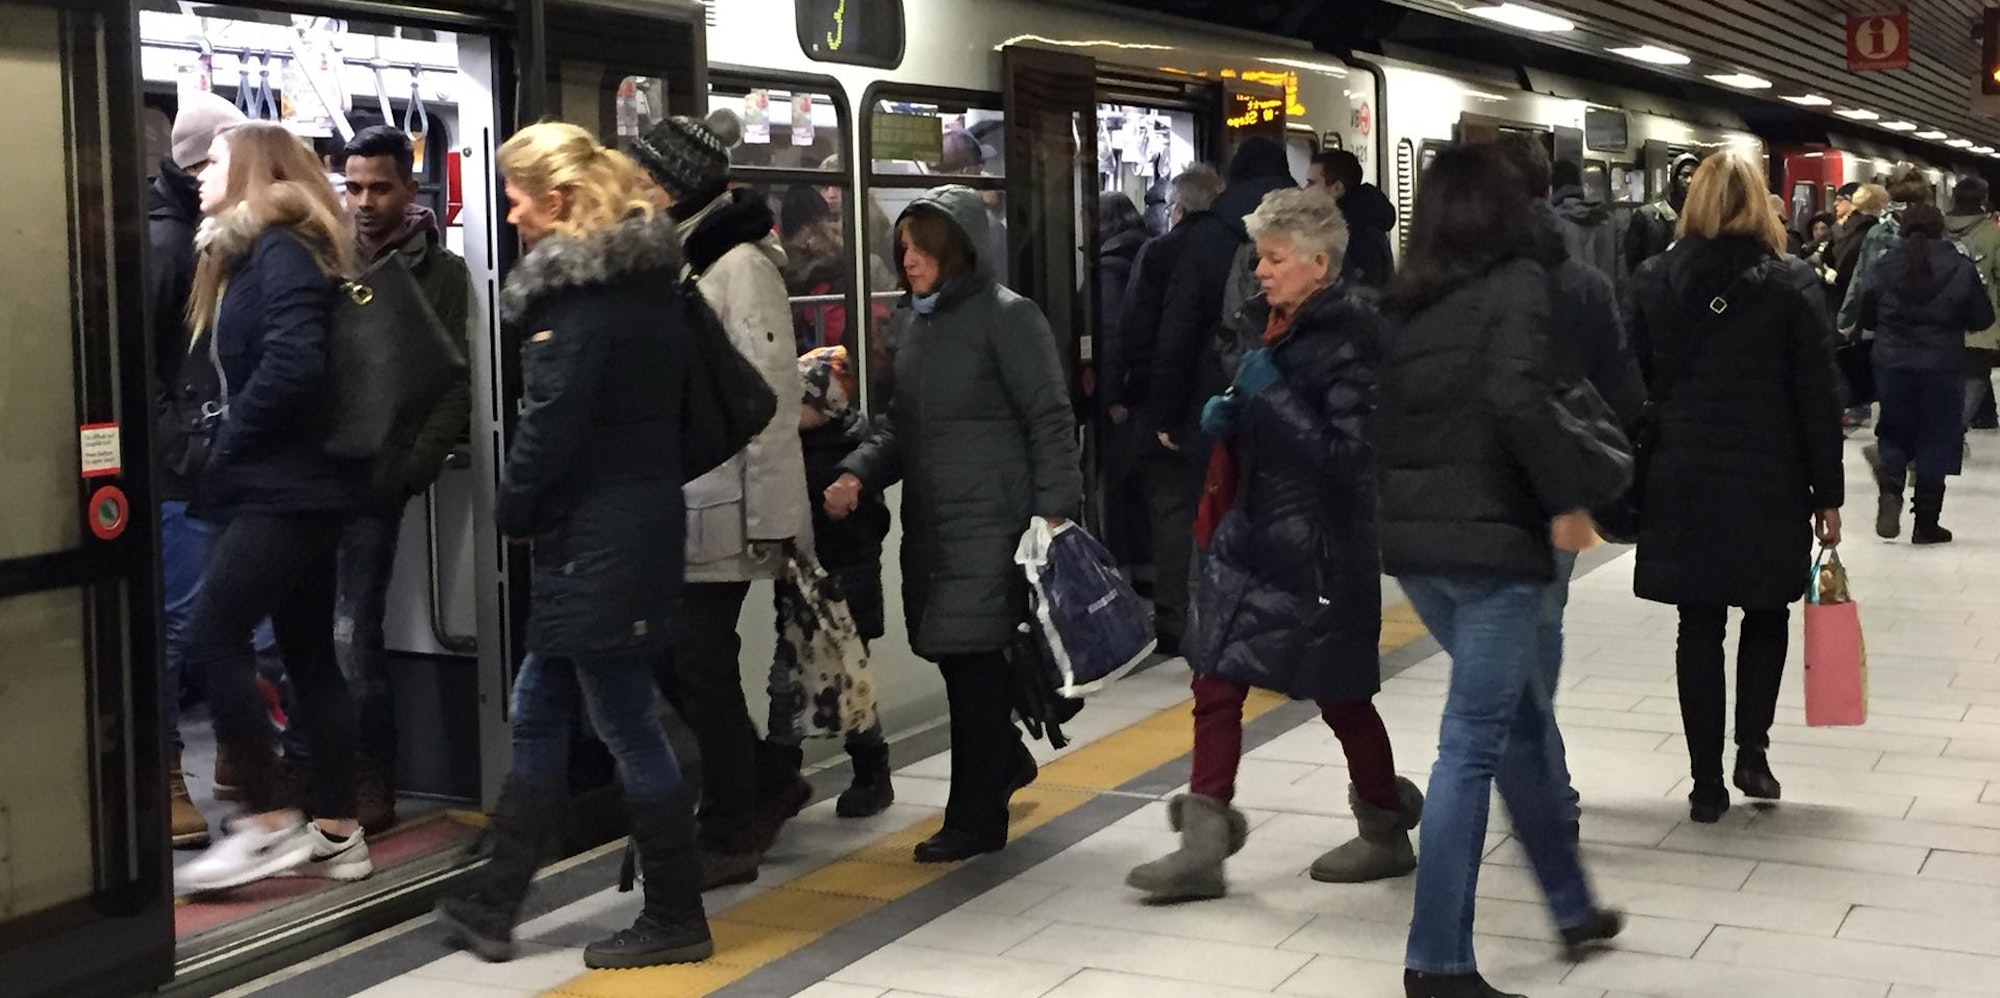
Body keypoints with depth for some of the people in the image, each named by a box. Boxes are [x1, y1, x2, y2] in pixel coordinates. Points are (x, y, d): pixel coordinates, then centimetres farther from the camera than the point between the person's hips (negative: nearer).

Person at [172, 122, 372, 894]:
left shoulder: (281, 250, -11)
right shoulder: (246, 254, 20)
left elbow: (292, 364, -22)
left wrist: (224, 453, -14)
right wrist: (225, 462, 3)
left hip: (285, 487, -10)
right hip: (292, 486, 10)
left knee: (211, 637, -10)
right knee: (308, 654, 9)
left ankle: (268, 822, -6)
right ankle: (337, 831, 12)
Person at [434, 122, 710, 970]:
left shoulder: (577, 293, -16)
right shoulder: (647, 279, 12)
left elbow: (551, 422, -20)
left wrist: (514, 512, -3)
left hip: (595, 538, -10)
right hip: (644, 514, 10)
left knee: (627, 725, 0)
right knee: (538, 712, 15)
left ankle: (675, 917, 12)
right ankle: (492, 906, 24)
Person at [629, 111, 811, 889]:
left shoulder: (740, 264, -12)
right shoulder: (673, 261, 14)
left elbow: (769, 393, -15)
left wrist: (772, 516, -17)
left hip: (722, 504, -8)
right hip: (671, 500, 8)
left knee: (702, 664, -2)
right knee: (668, 656, 10)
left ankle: (731, 836, 12)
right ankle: (770, 778, 28)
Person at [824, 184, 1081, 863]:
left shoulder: (1006, 317, -6)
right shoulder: (918, 322, 16)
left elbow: (1051, 420, -9)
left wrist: (1053, 508, -16)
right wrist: (858, 474, 2)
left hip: (989, 521, -7)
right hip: (929, 521, 7)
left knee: (972, 655, -6)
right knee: (952, 653, 11)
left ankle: (976, 818, 4)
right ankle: (1005, 761, 36)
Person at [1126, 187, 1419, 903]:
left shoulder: (1348, 339, -15)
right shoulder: (1276, 327, 9)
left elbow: (1345, 454, -21)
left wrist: (1272, 394, -23)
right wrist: (1227, 418, 3)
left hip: (1319, 550, -8)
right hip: (1256, 535, 8)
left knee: (1340, 695, 8)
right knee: (1217, 681, 2)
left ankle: (1387, 832, 29)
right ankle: (1204, 844, 7)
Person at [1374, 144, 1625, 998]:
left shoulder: (1401, 302, 11)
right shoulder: (1517, 283, -7)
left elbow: (1378, 414, 9)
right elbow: (1518, 395, -23)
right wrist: (1568, 499, -15)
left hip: (1415, 540, 7)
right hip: (1491, 538, -7)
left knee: (1523, 717, 20)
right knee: (1473, 742, -2)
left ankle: (1573, 908, 31)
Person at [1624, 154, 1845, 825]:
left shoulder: (1652, 282, 2)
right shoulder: (1791, 285, -4)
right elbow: (1818, 399, -5)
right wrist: (1827, 495, 1)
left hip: (1682, 483, 2)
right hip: (1769, 484, -1)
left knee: (1699, 627, 7)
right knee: (1766, 615, 18)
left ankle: (1707, 783, 8)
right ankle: (1752, 751, 8)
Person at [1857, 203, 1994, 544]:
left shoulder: (1885, 266, -4)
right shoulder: (1960, 268, -6)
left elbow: (1866, 317, 3)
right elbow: (1983, 319, 1)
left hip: (1893, 363, 1)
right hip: (1943, 366, -1)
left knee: (1894, 433, 14)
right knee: (1936, 441, 7)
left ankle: (1890, 491, -13)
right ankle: (1926, 524, 10)